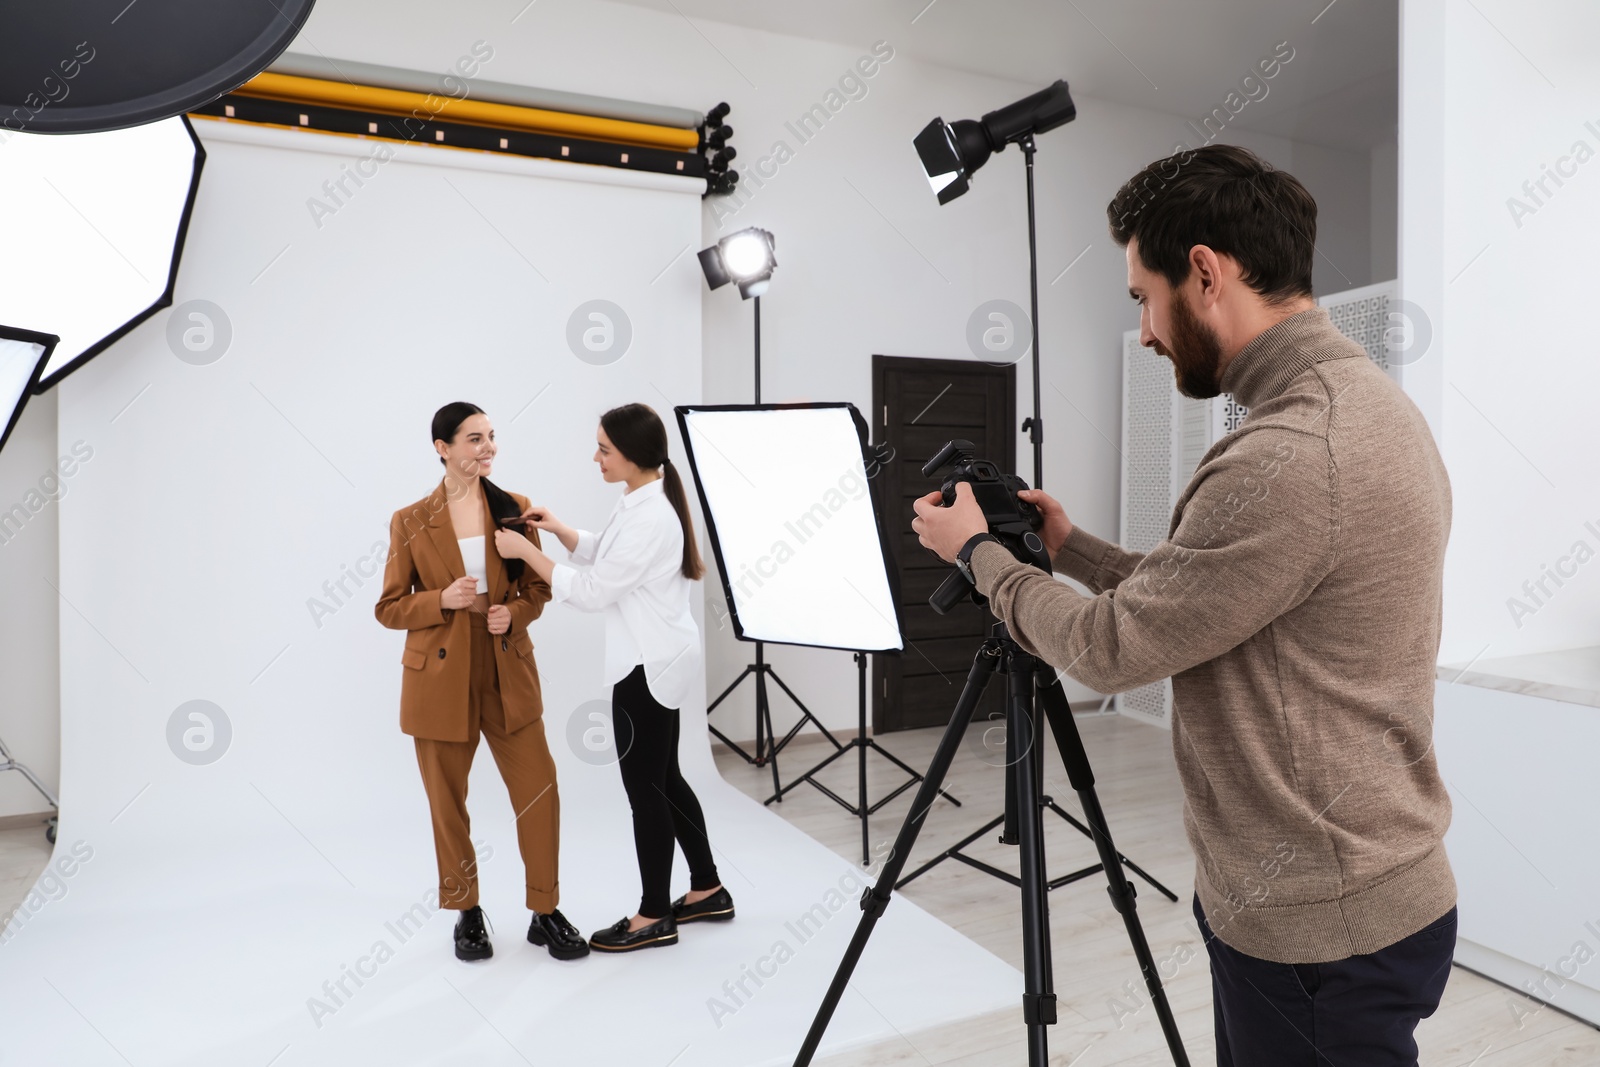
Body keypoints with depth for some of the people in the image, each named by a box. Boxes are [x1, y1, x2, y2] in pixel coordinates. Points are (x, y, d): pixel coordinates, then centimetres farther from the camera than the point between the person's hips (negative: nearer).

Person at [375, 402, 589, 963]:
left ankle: (545, 912, 19)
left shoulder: (514, 508, 2)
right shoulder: (410, 522, -2)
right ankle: (467, 912, 31)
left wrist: (512, 612, -12)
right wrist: (443, 599, -17)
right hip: (440, 679, -1)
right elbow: (389, 607, 1)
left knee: (540, 792, 1)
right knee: (447, 804, 10)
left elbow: (538, 587, 9)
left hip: (507, 675, 1)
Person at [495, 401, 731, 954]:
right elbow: (602, 554, 21)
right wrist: (558, 528, 5)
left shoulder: (650, 518, -23)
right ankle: (707, 890, 30)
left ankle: (654, 916, 16)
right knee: (664, 778, 17)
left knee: (644, 785, 1)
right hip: (657, 658, 10)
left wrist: (527, 551, -14)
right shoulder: (638, 503, 8)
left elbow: (593, 591, -20)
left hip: (649, 664, -10)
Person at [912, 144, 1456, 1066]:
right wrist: (1069, 547, 11)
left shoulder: (1294, 454, -27)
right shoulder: (1365, 402, 6)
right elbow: (1192, 597, 11)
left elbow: (1115, 647, -18)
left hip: (1319, 931, -9)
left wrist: (980, 552, -4)